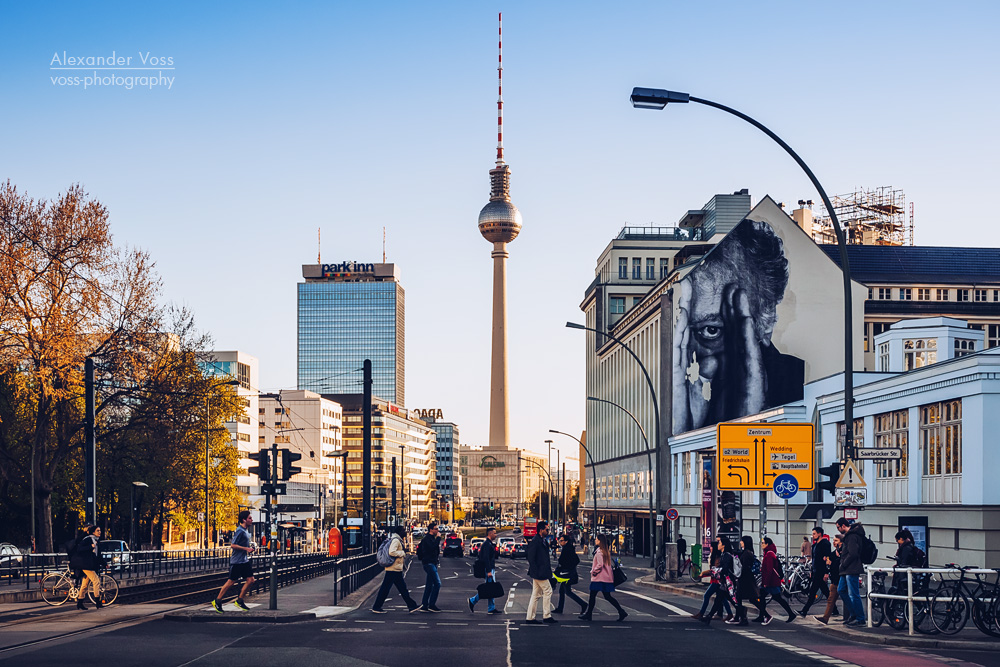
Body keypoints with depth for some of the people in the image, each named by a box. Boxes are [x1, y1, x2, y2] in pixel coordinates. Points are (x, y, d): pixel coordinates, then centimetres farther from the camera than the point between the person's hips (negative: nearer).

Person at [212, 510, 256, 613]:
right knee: (231, 581, -2)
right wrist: (246, 549, -20)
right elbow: (232, 545, -21)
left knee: (250, 580, 2)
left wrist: (249, 547, 12)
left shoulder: (246, 530, 13)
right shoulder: (239, 531, -16)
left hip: (245, 560, 9)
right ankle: (217, 601, 10)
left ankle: (239, 601, 11)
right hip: (237, 561, -9)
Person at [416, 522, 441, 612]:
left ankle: (424, 605, 13)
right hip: (429, 563, -10)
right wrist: (438, 538, -19)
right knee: (437, 583, -13)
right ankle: (431, 605, -11)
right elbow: (433, 547, -27)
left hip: (432, 563, 10)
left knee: (429, 585, 10)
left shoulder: (432, 538, 19)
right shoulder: (427, 538, -11)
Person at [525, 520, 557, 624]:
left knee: (536, 594, 10)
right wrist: (536, 571, -21)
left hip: (538, 573, 10)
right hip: (539, 572, -10)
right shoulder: (535, 541, -16)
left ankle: (530, 618, 13)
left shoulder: (541, 541, 14)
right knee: (548, 591, -4)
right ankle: (546, 616, 1)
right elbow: (531, 557, -20)